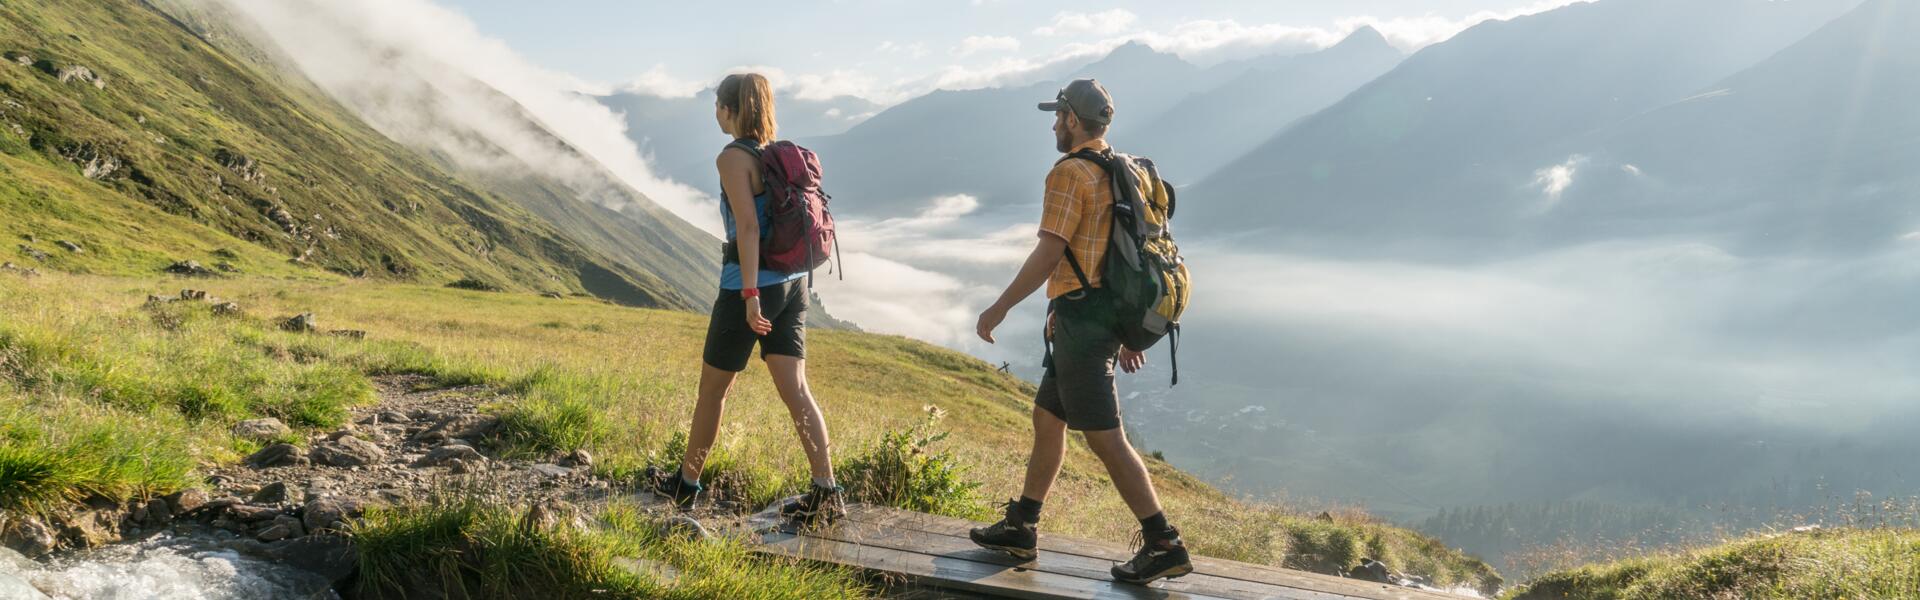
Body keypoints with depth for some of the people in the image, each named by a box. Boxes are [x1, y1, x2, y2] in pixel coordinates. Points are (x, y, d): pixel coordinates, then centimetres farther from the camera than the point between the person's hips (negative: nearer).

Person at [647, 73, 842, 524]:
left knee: (713, 387, 11)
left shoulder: (733, 157, -12)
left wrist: (750, 295, -22)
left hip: (753, 284, -7)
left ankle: (686, 483, 27)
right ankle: (826, 493, -3)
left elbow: (748, 228, -20)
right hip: (793, 282, 7)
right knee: (795, 389, 4)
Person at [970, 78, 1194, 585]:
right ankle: (1021, 528, 27)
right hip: (1110, 313, 10)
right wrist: (1128, 331, 22)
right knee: (1046, 417, 18)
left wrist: (999, 308, -9)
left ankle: (1164, 544, -3)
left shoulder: (1070, 174, -14)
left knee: (1104, 436, -6)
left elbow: (1048, 255, -18)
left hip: (1079, 315, -10)